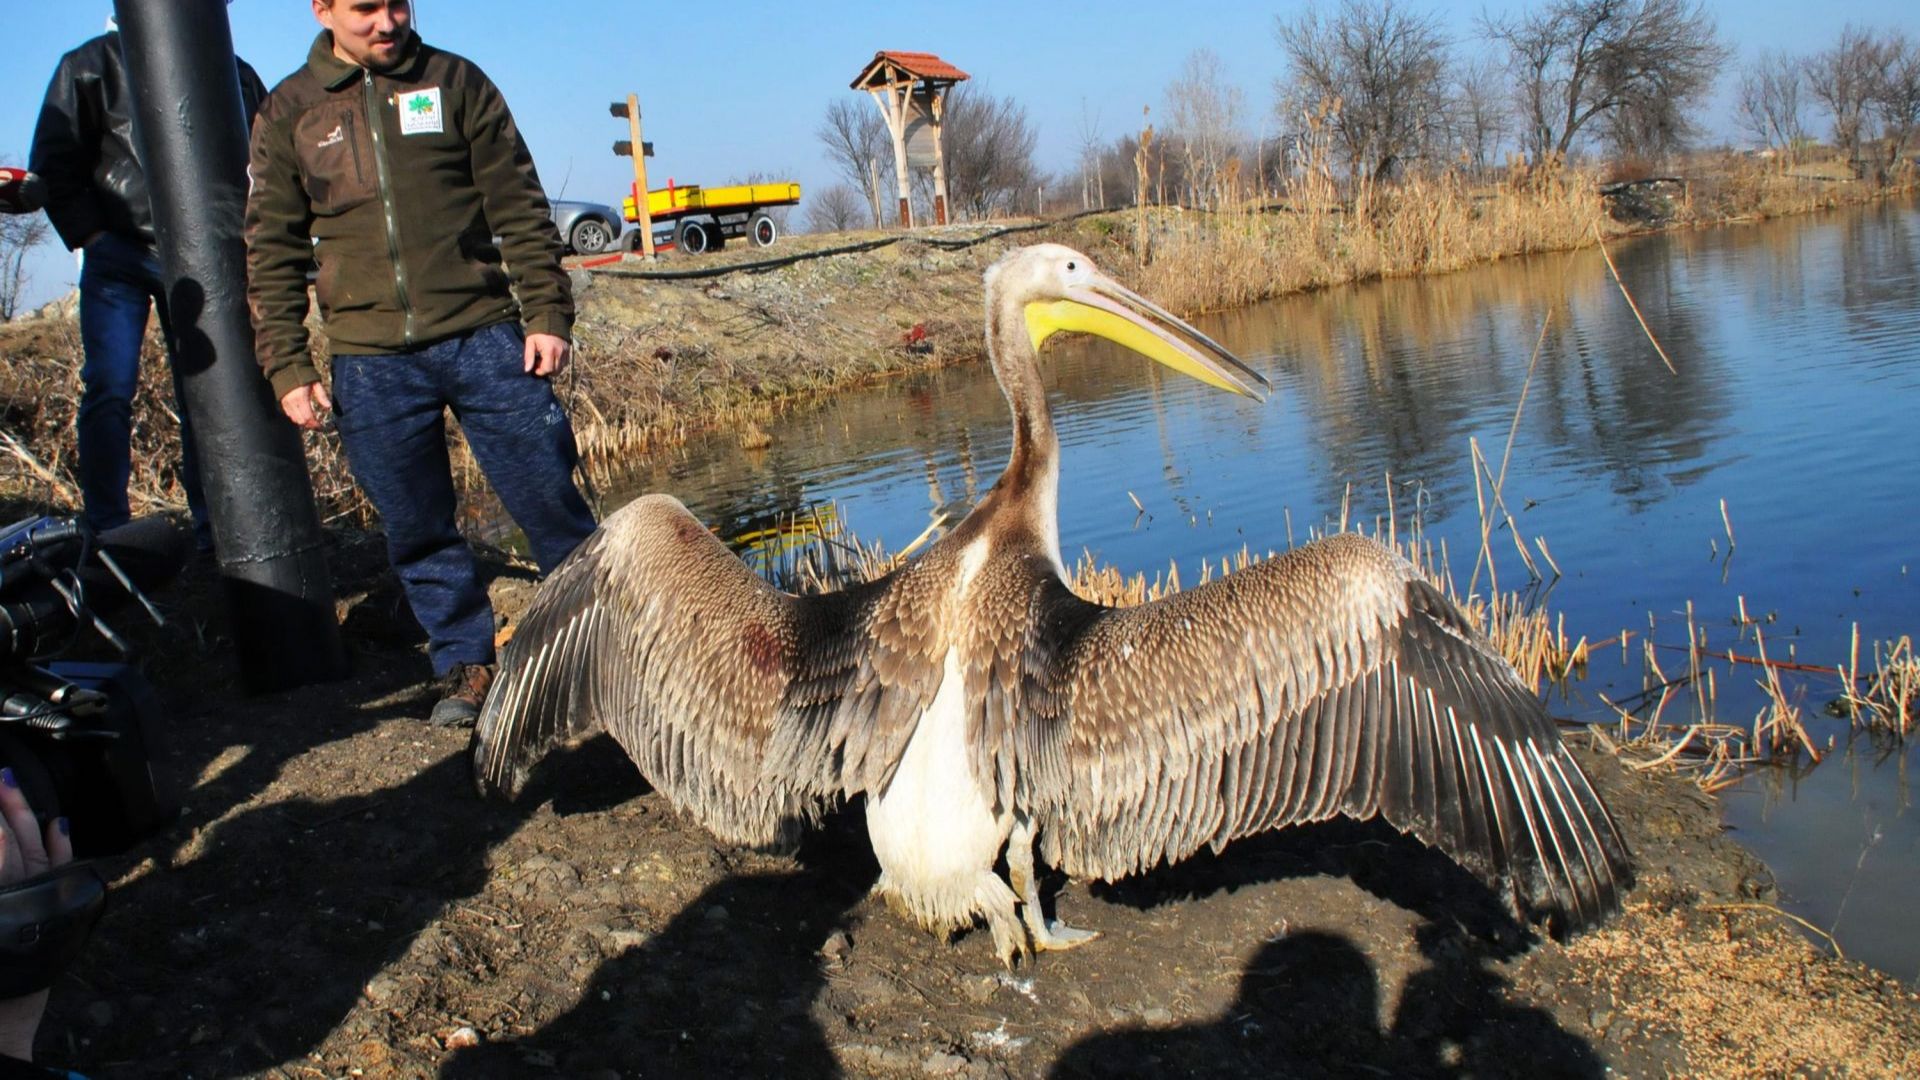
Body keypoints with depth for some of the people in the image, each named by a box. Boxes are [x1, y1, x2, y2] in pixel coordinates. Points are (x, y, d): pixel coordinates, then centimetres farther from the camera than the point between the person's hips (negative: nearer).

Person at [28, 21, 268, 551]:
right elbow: (53, 161, 1)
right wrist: (90, 236, -7)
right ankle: (108, 536, -5)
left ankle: (212, 527, 8)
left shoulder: (238, 77, 10)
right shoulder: (95, 65, 2)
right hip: (120, 254, -2)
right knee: (109, 389, -9)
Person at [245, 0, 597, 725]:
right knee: (417, 530, 5)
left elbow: (519, 209, 5)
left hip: (484, 338, -1)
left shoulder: (455, 82, 6)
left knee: (549, 500, -1)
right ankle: (464, 666, 20)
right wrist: (287, 368, 3)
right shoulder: (289, 113, 8)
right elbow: (272, 252, 9)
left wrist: (547, 312, -2)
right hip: (371, 361, 1)